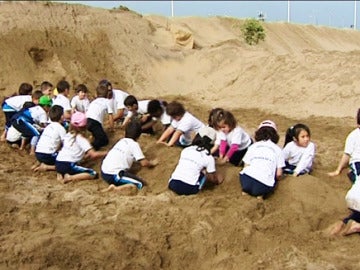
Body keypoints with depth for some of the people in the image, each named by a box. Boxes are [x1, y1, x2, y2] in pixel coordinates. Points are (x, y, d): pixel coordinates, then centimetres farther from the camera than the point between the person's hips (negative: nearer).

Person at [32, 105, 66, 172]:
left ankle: (39, 163, 13)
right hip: (48, 155, -7)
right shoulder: (61, 128, -3)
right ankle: (47, 167, -12)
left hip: (37, 153, 7)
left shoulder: (48, 126, 19)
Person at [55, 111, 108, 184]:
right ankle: (70, 178, -17)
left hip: (58, 163, 7)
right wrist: (106, 153, 2)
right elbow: (93, 155, -11)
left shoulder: (68, 135, 16)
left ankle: (59, 174, 11)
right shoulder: (82, 139, -3)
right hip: (68, 165, -7)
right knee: (93, 174, -8)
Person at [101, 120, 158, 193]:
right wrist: (151, 163, 17)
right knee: (140, 184, -6)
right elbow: (144, 163, -4)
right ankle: (116, 189, -21)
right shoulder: (134, 144, -2)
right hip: (114, 175, -8)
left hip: (104, 172, 8)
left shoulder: (121, 141, 18)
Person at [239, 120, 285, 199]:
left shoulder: (253, 146, 19)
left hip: (246, 180, 2)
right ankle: (260, 194, 4)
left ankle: (246, 190, 10)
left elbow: (246, 166, 15)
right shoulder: (277, 149, 17)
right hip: (264, 185, -2)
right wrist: (275, 179, 35)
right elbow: (279, 174, 12)